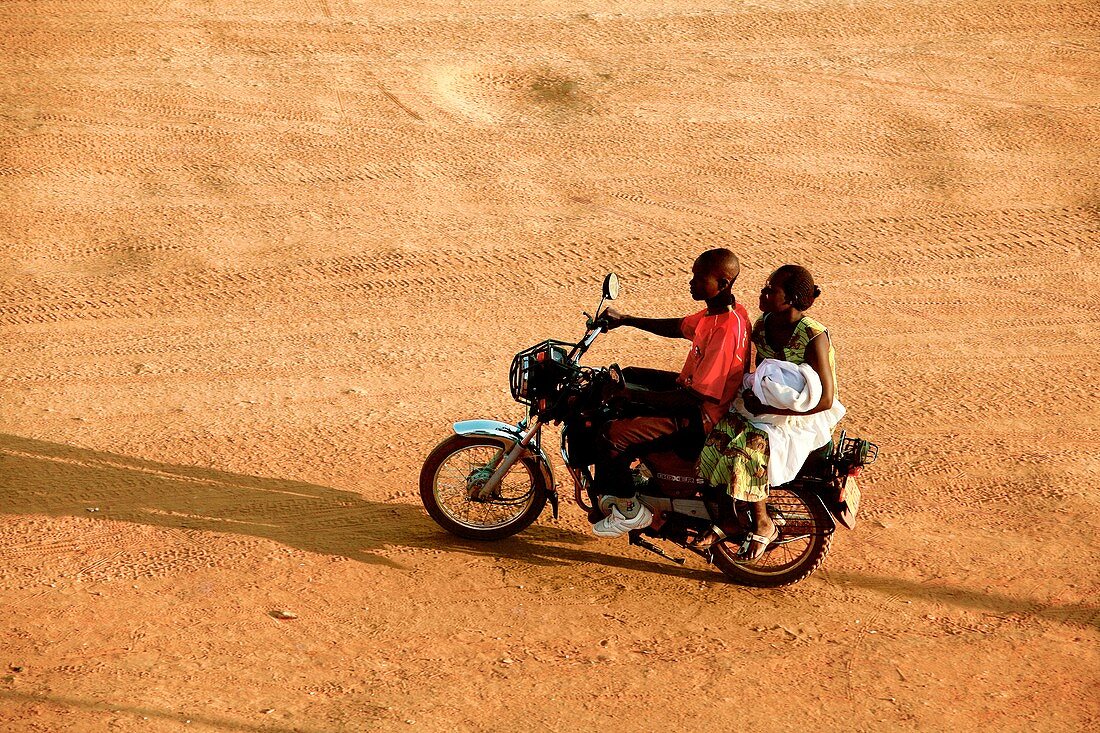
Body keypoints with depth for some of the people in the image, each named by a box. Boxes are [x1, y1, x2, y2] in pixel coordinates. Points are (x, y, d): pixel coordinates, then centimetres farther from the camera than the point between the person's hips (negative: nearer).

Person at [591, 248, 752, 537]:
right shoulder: (719, 310, 0)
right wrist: (626, 320, 15)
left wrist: (635, 396, -28)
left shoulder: (726, 329, -30)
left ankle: (630, 510, 4)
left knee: (614, 435, -20)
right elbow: (680, 327, 19)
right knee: (628, 376, 23)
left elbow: (697, 396, -31)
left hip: (701, 417, -11)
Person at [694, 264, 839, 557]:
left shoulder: (813, 338, -23)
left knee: (746, 451, -29)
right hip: (767, 405, 7)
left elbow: (824, 400, -24)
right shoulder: (763, 324, 0)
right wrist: (752, 392, -4)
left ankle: (763, 525, -7)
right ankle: (726, 517, -4)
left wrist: (768, 409, -25)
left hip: (804, 417, -7)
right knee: (716, 439, -18)